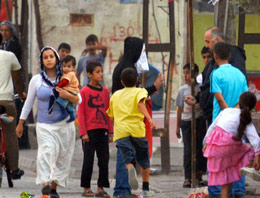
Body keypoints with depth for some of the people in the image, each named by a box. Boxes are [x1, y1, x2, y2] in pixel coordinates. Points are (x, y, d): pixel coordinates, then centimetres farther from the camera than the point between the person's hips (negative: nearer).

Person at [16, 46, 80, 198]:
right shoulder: (36, 80, 4)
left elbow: (79, 100, 6)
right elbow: (29, 103, 12)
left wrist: (68, 95, -15)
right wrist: (20, 123, 14)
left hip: (65, 124, 2)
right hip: (45, 126, -2)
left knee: (62, 158, 3)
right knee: (47, 151, -25)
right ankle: (45, 183, -39)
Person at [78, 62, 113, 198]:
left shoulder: (105, 91, 10)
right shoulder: (84, 92, -5)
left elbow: (108, 112, 14)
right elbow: (80, 113, -6)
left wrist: (110, 131, 11)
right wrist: (83, 132, -11)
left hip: (102, 131, 5)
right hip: (89, 131, -5)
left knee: (104, 160, 3)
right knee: (88, 160, 0)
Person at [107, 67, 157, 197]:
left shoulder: (115, 95, 21)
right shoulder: (140, 91, 9)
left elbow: (111, 117, 27)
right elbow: (140, 104, -14)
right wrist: (149, 119, -25)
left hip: (120, 131, 2)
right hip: (137, 129, -2)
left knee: (128, 160, -11)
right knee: (144, 161, 16)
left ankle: (130, 169, -45)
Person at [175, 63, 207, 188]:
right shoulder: (183, 90, 8)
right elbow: (180, 109, 13)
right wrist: (178, 126, 13)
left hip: (199, 120, -1)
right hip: (186, 122, 1)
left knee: (200, 149, 2)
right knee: (188, 150, -4)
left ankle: (199, 176, 14)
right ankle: (188, 178, -6)